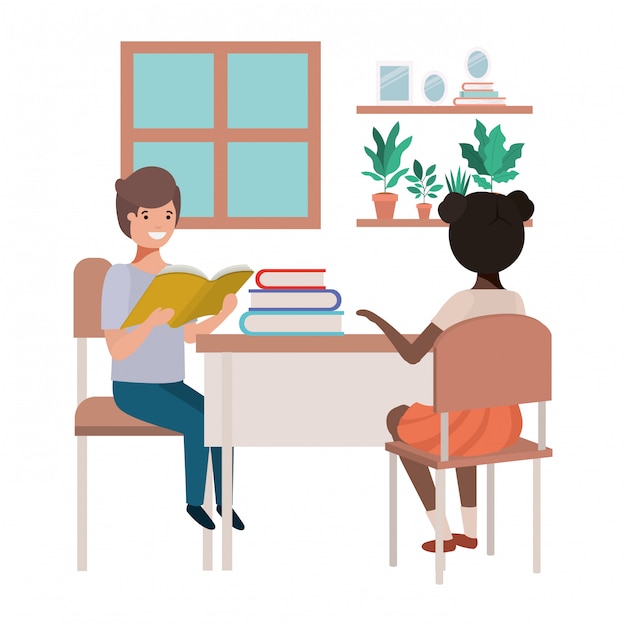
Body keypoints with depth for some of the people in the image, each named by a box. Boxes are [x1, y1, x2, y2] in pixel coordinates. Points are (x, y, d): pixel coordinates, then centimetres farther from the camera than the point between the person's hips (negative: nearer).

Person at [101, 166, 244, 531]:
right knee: (198, 422, -26)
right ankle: (195, 501, -8)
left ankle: (224, 500, -4)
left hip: (173, 386, 7)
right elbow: (117, 349, -19)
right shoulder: (120, 276, -15)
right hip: (134, 386, -7)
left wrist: (223, 313, -2)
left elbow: (188, 335, 14)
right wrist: (154, 320, -35)